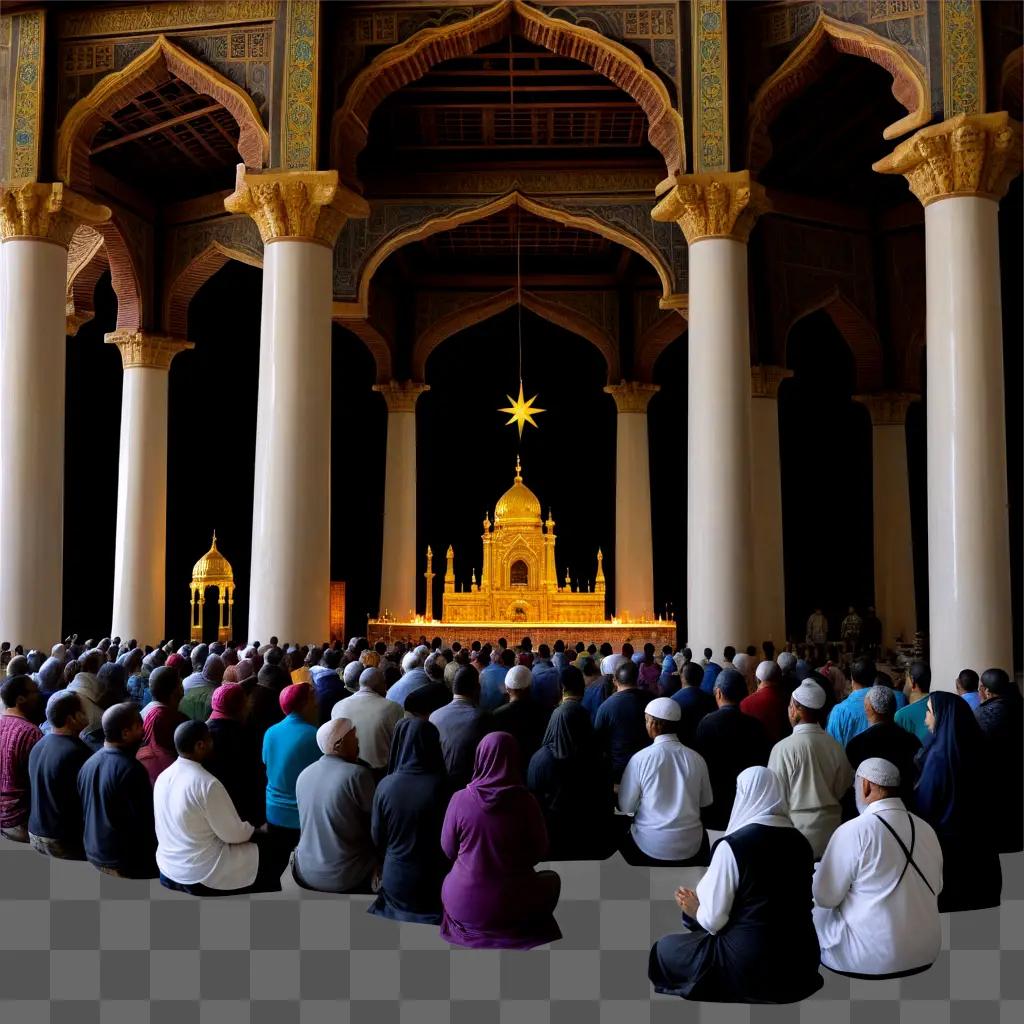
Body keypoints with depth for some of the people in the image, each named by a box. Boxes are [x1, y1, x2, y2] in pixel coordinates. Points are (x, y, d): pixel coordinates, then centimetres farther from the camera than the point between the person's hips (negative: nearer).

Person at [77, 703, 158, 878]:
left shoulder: (88, 764, 3)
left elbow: (85, 813, 12)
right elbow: (144, 820, -19)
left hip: (94, 855, 8)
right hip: (127, 862, -8)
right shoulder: (130, 770, -23)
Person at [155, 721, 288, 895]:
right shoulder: (207, 784, -25)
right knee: (272, 852, 9)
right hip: (201, 875, -8)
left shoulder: (163, 777, -1)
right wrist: (253, 830, 4)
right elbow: (234, 835, -18)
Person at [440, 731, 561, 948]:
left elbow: (448, 850, 2)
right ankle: (524, 930, 19)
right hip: (513, 906, -1)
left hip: (462, 905, 1)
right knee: (552, 878, 27)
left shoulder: (460, 799, -12)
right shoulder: (526, 801, -14)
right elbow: (540, 851, -1)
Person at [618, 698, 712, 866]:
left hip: (650, 846, -2)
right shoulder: (696, 759, -5)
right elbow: (706, 802, 9)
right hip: (691, 848, 2)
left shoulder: (640, 758, -12)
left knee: (622, 837, 27)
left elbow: (625, 807, -5)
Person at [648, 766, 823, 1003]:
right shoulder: (800, 841, 2)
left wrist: (695, 910, 12)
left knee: (665, 948, 14)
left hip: (752, 970, -7)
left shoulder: (732, 845, -17)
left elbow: (713, 921, -11)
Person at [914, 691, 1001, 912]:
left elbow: (923, 806, -13)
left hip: (947, 844, -7)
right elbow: (989, 800, 12)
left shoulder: (939, 754, -21)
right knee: (974, 902, 16)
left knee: (947, 906, 4)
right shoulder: (972, 747, 0)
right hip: (978, 843, 7)